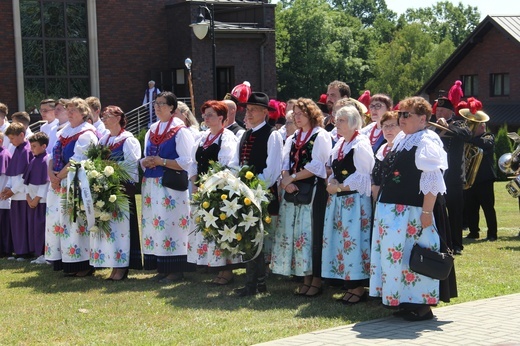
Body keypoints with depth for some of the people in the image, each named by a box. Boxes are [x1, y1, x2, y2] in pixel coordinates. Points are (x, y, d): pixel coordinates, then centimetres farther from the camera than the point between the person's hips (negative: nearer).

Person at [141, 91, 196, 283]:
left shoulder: (180, 131, -6)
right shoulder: (152, 130, 16)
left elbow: (187, 162, -12)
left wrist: (161, 161, -16)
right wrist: (145, 161, -1)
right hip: (151, 186, 7)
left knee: (171, 224, -7)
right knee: (154, 224, 7)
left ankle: (176, 269, 0)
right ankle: (161, 267, 15)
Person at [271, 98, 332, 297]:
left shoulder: (321, 136, -5)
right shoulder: (292, 139, 17)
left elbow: (317, 166, -12)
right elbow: (286, 163, 11)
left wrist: (292, 177, -10)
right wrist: (286, 180, -9)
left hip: (314, 190, -7)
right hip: (293, 190, 7)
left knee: (314, 234, -5)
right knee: (297, 234, 6)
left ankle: (316, 280, 1)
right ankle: (306, 278, 13)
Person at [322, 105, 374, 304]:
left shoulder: (361, 145, -9)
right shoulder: (339, 144, 16)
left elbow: (362, 177, -14)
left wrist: (339, 187, -14)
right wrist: (332, 183, 0)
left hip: (355, 200, -8)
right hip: (338, 199, 9)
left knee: (354, 241, -8)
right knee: (341, 241, 8)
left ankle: (359, 288, -2)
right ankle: (350, 286, 14)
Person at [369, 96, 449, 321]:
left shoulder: (427, 141, -10)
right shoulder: (401, 140, 18)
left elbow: (432, 180, -17)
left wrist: (427, 211, -23)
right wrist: (383, 204, 21)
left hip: (414, 212, -9)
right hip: (393, 209, 9)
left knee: (413, 256, -5)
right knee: (395, 254, 11)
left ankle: (421, 305, 4)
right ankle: (404, 301, 20)